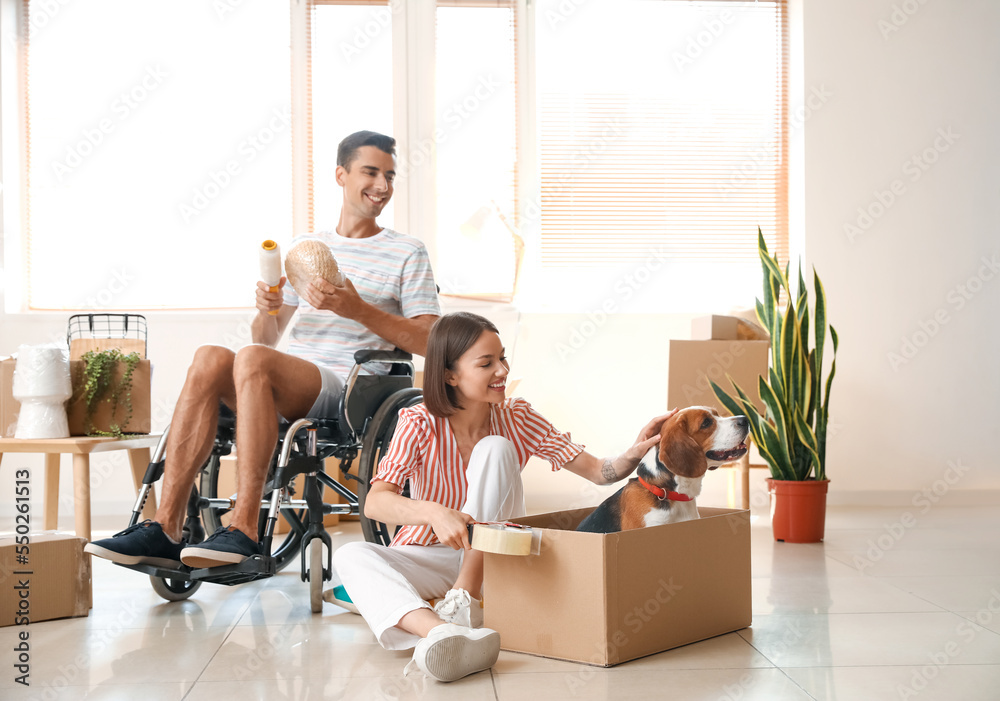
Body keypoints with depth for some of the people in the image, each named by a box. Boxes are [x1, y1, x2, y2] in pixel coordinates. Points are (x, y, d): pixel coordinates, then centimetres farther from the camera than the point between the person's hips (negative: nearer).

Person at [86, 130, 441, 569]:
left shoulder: (407, 253, 11)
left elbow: (430, 342, 0)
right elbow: (267, 337, 22)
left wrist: (357, 308, -11)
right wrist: (266, 309, -3)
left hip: (348, 391, -4)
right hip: (286, 391, 5)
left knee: (252, 359, -33)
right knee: (210, 358, -27)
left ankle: (244, 530, -38)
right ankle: (165, 528, -31)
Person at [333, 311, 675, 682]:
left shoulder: (516, 419, -6)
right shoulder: (420, 424, -13)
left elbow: (598, 471, -8)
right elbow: (375, 502, -27)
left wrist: (636, 452, -30)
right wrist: (434, 512, -46)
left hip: (494, 560, 1)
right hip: (431, 557, -1)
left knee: (494, 448, -23)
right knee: (351, 556, -31)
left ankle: (465, 596, -25)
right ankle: (440, 633, -57)